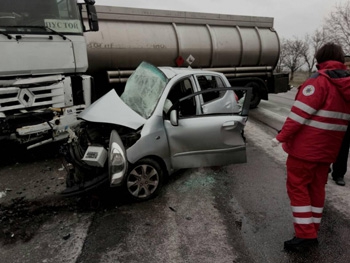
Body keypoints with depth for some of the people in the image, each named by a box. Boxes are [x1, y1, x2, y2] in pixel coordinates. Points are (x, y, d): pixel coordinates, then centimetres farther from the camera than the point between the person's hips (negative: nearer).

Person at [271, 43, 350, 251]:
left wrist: (282, 137, -15)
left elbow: (301, 113, -19)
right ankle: (313, 232, 24)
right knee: (317, 187, 15)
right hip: (328, 149, 7)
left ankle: (305, 235, 3)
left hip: (305, 146, -7)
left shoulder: (319, 81, -13)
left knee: (297, 187, 2)